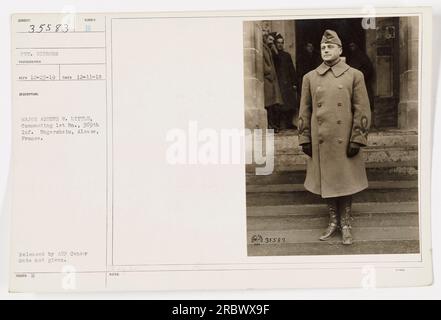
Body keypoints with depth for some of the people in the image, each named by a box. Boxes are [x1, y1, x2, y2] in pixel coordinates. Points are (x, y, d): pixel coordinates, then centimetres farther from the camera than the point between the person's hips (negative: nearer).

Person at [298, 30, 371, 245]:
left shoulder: (354, 75, 0)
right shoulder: (310, 78, 6)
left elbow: (362, 110, -2)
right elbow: (305, 111, 8)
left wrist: (357, 138, -8)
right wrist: (305, 139, 4)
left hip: (344, 142, -2)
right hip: (321, 142, 2)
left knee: (345, 181, 4)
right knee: (327, 181, 10)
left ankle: (346, 225, 17)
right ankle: (333, 221, 24)